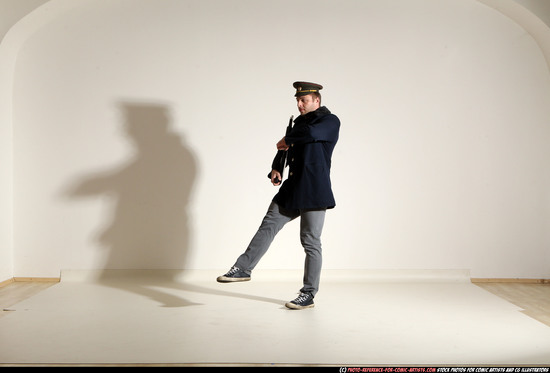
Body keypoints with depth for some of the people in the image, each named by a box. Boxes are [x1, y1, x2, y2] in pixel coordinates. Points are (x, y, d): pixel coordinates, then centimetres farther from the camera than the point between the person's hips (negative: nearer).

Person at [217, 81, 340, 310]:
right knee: (268, 226, 1)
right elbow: (284, 150, 24)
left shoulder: (330, 121, -5)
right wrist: (276, 169, 4)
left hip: (314, 192, -7)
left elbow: (311, 133, -27)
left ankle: (308, 295, 7)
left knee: (310, 242, -2)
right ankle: (243, 269, 6)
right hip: (291, 189, 7)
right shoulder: (299, 122, 19)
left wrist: (287, 140, -10)